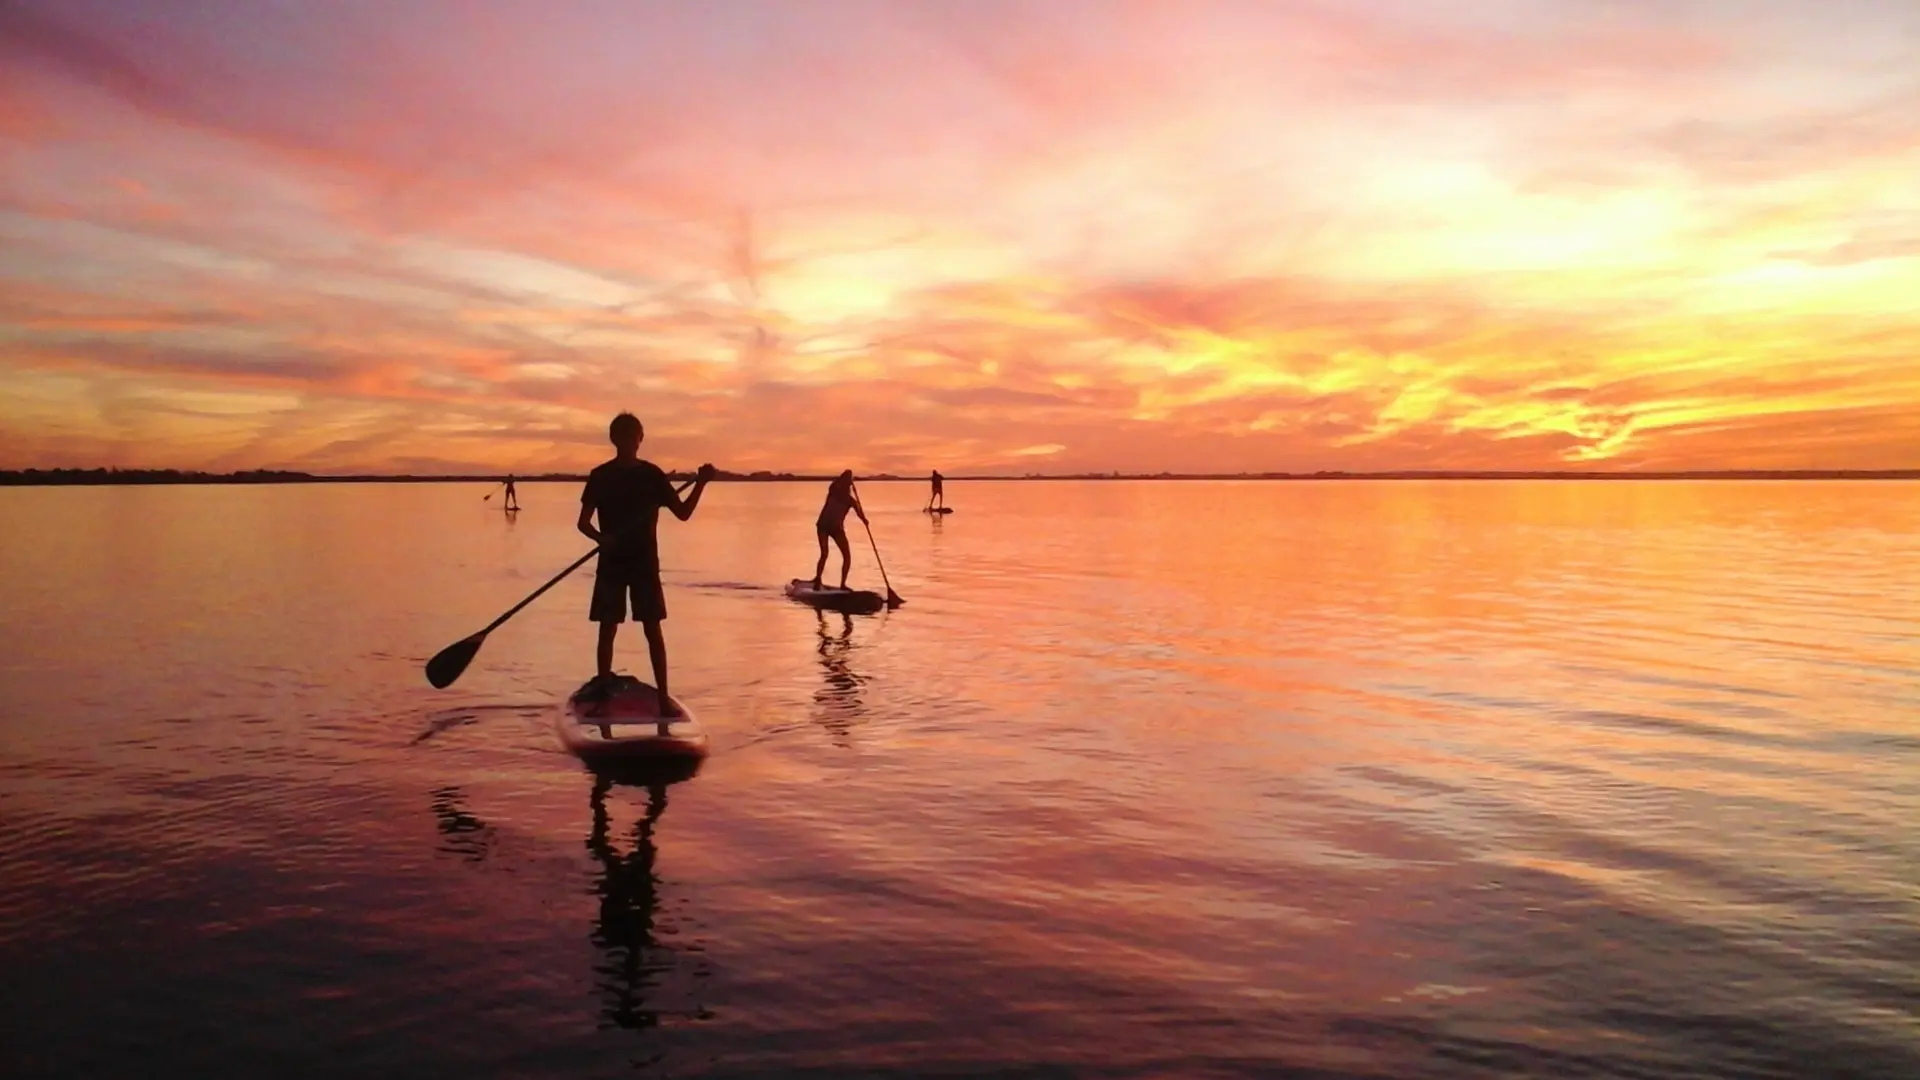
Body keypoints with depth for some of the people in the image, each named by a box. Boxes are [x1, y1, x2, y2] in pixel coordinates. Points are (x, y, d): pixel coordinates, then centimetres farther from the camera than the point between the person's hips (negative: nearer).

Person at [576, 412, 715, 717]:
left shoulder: (652, 474, 2)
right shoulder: (600, 476, 1)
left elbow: (683, 513, 2)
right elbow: (584, 521, 0)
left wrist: (701, 484, -12)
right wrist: (600, 538, -21)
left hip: (645, 563, 0)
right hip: (612, 563, 0)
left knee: (653, 629, -3)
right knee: (607, 629, 4)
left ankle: (663, 696, -1)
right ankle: (603, 692, 16)